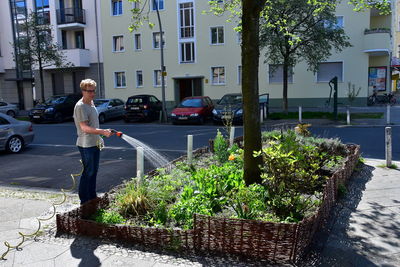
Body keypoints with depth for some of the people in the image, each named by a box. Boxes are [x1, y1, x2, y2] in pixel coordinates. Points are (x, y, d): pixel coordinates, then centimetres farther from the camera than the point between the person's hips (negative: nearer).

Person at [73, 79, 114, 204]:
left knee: (94, 171, 16)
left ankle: (92, 197, 28)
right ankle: (84, 201, 8)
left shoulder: (91, 103, 13)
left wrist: (99, 139, 21)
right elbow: (84, 127, -23)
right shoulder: (80, 106, -16)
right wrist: (103, 132, -31)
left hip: (95, 143, 9)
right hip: (86, 145, -9)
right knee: (88, 172, -3)